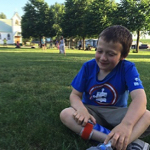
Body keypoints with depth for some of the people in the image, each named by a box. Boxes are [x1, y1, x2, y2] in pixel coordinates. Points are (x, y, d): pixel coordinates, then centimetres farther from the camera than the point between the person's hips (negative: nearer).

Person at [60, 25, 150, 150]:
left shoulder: (128, 68, -14)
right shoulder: (88, 66, -7)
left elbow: (140, 97, -29)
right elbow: (75, 95, -7)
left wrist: (126, 124, -49)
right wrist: (82, 111, -32)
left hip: (116, 113, -2)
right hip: (92, 111, 3)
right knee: (65, 114, -28)